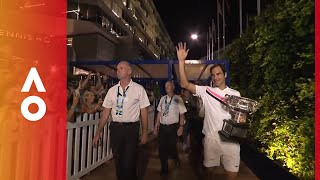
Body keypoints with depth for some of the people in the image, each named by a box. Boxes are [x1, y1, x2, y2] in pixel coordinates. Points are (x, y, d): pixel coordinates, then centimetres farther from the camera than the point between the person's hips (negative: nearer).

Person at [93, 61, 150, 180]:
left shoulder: (139, 89, -5)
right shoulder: (112, 90, 5)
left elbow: (144, 111, -2)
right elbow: (106, 112, 7)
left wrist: (145, 133, -2)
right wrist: (98, 132, 6)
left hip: (131, 129, -3)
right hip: (115, 128, 4)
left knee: (129, 163, 2)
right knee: (118, 161, 16)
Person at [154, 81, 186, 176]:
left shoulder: (178, 99, -8)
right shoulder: (162, 98, 5)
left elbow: (182, 114, -5)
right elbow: (159, 112, 11)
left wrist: (181, 126, -9)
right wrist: (156, 125, 9)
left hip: (173, 126, -4)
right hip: (162, 126, 4)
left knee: (171, 146, 4)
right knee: (162, 148, 7)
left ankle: (176, 159, 41)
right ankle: (164, 169, 26)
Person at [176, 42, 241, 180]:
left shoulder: (235, 94, 6)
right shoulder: (206, 91, 0)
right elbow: (185, 84, -11)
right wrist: (181, 61, -16)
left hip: (230, 139, 1)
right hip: (211, 138, 0)